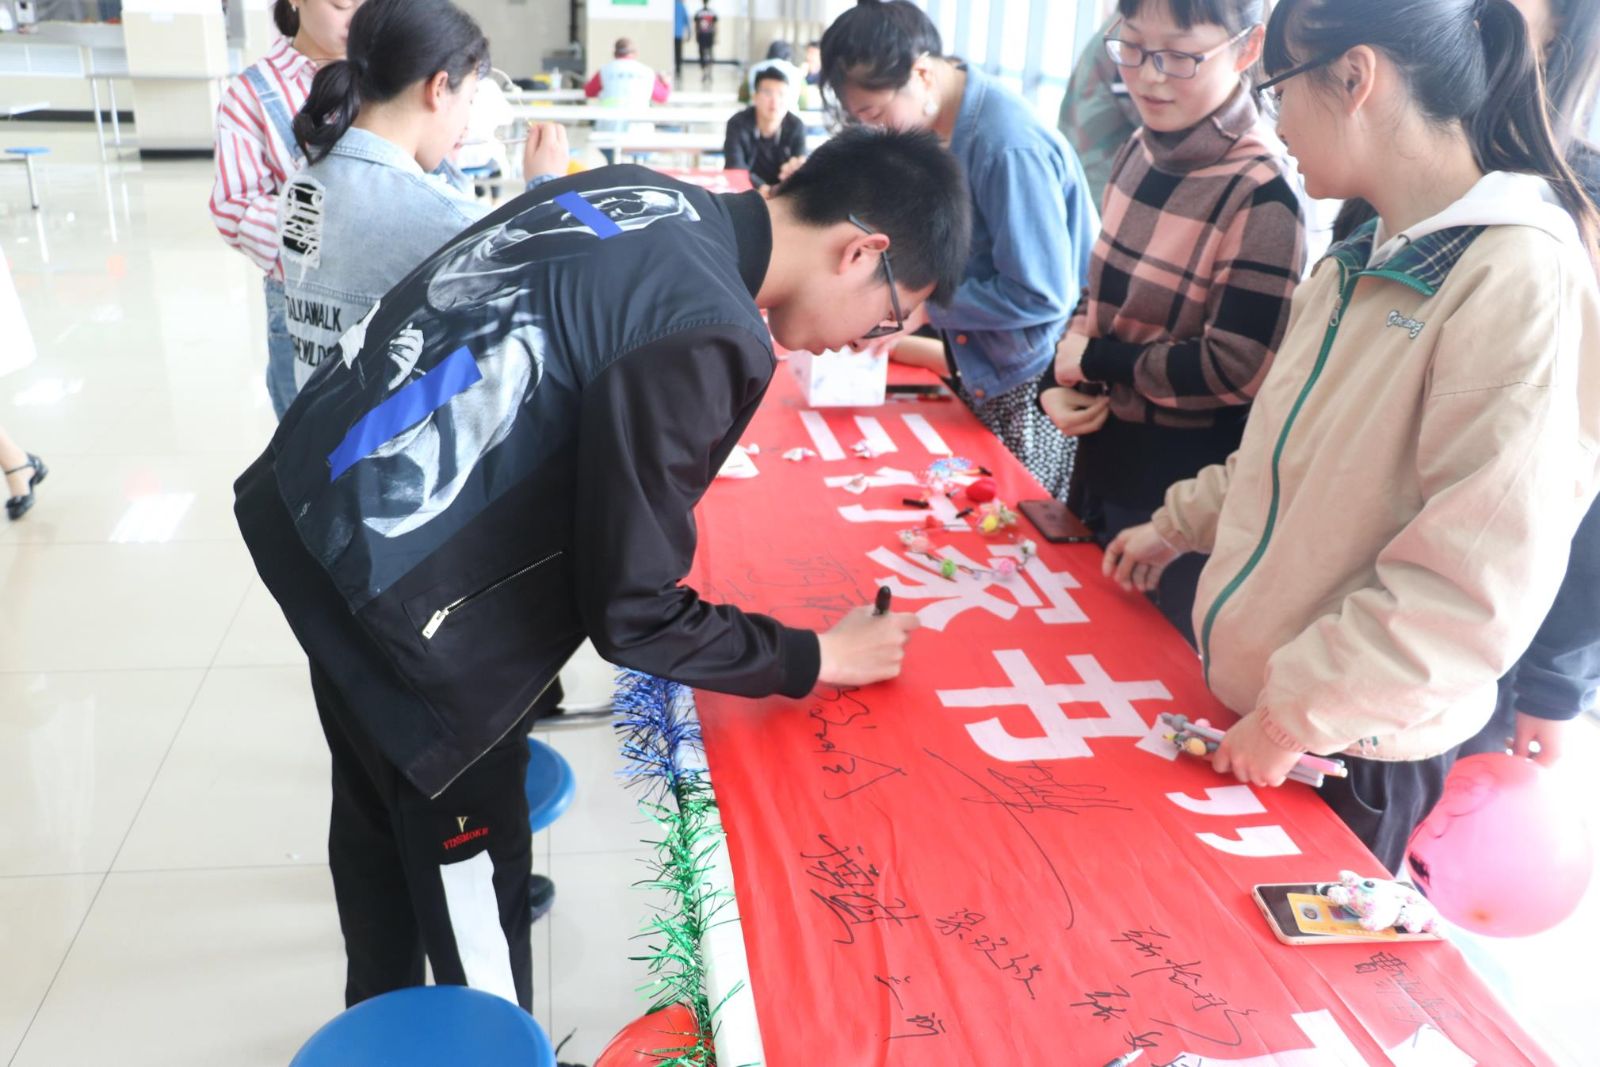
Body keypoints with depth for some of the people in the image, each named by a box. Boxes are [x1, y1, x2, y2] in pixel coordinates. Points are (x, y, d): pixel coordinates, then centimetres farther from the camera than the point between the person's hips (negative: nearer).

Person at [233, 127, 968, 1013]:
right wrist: (816, 659, -6)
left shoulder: (652, 200, 2)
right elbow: (630, 610, -18)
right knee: (468, 855, 13)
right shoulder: (704, 335, -24)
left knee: (382, 815, 28)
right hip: (390, 574, -9)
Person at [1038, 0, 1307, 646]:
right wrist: (1056, 382, -5)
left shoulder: (1262, 194, -20)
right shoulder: (1143, 150, 2)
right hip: (1103, 459, 7)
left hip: (1184, 496, -7)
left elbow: (1238, 368, -23)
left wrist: (1095, 362, -14)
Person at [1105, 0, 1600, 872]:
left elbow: (1475, 586, -27)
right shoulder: (1361, 264, 4)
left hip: (1350, 749, -7)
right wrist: (1179, 527, 19)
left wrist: (1294, 716, -21)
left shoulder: (1520, 280, -23)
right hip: (1250, 697, 7)